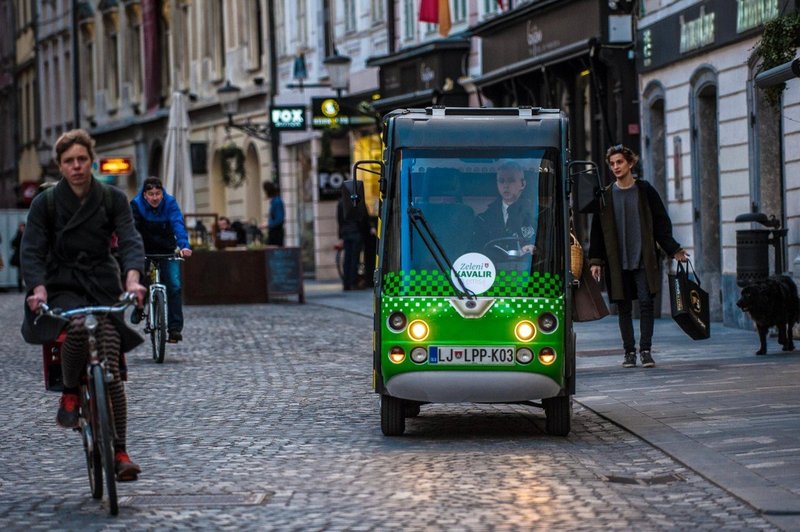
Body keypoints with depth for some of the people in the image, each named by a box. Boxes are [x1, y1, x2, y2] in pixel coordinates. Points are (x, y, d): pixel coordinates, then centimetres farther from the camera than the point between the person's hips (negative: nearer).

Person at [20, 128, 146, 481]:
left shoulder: (112, 199, 4)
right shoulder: (45, 203, 1)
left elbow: (130, 241, -9)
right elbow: (31, 251, -8)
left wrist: (132, 278, -29)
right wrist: (38, 289, -28)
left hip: (104, 287, 1)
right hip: (62, 288, -1)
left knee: (110, 370, -12)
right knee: (78, 327, -36)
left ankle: (119, 451, -4)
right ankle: (69, 394, -10)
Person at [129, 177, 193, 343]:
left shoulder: (170, 203, -18)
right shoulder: (136, 205, -17)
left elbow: (178, 224, -31)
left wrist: (184, 245, -47)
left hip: (167, 250, 0)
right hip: (145, 250, 0)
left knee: (174, 286, -14)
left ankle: (175, 328, -10)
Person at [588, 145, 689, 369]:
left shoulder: (645, 191, 5)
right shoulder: (606, 195, 7)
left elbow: (661, 223, 6)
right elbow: (597, 230, 8)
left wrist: (673, 250, -1)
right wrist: (595, 260, 2)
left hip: (643, 260, -1)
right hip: (617, 263, 1)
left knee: (646, 303, -9)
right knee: (624, 307, 3)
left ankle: (645, 350, -5)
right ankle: (629, 352, 10)